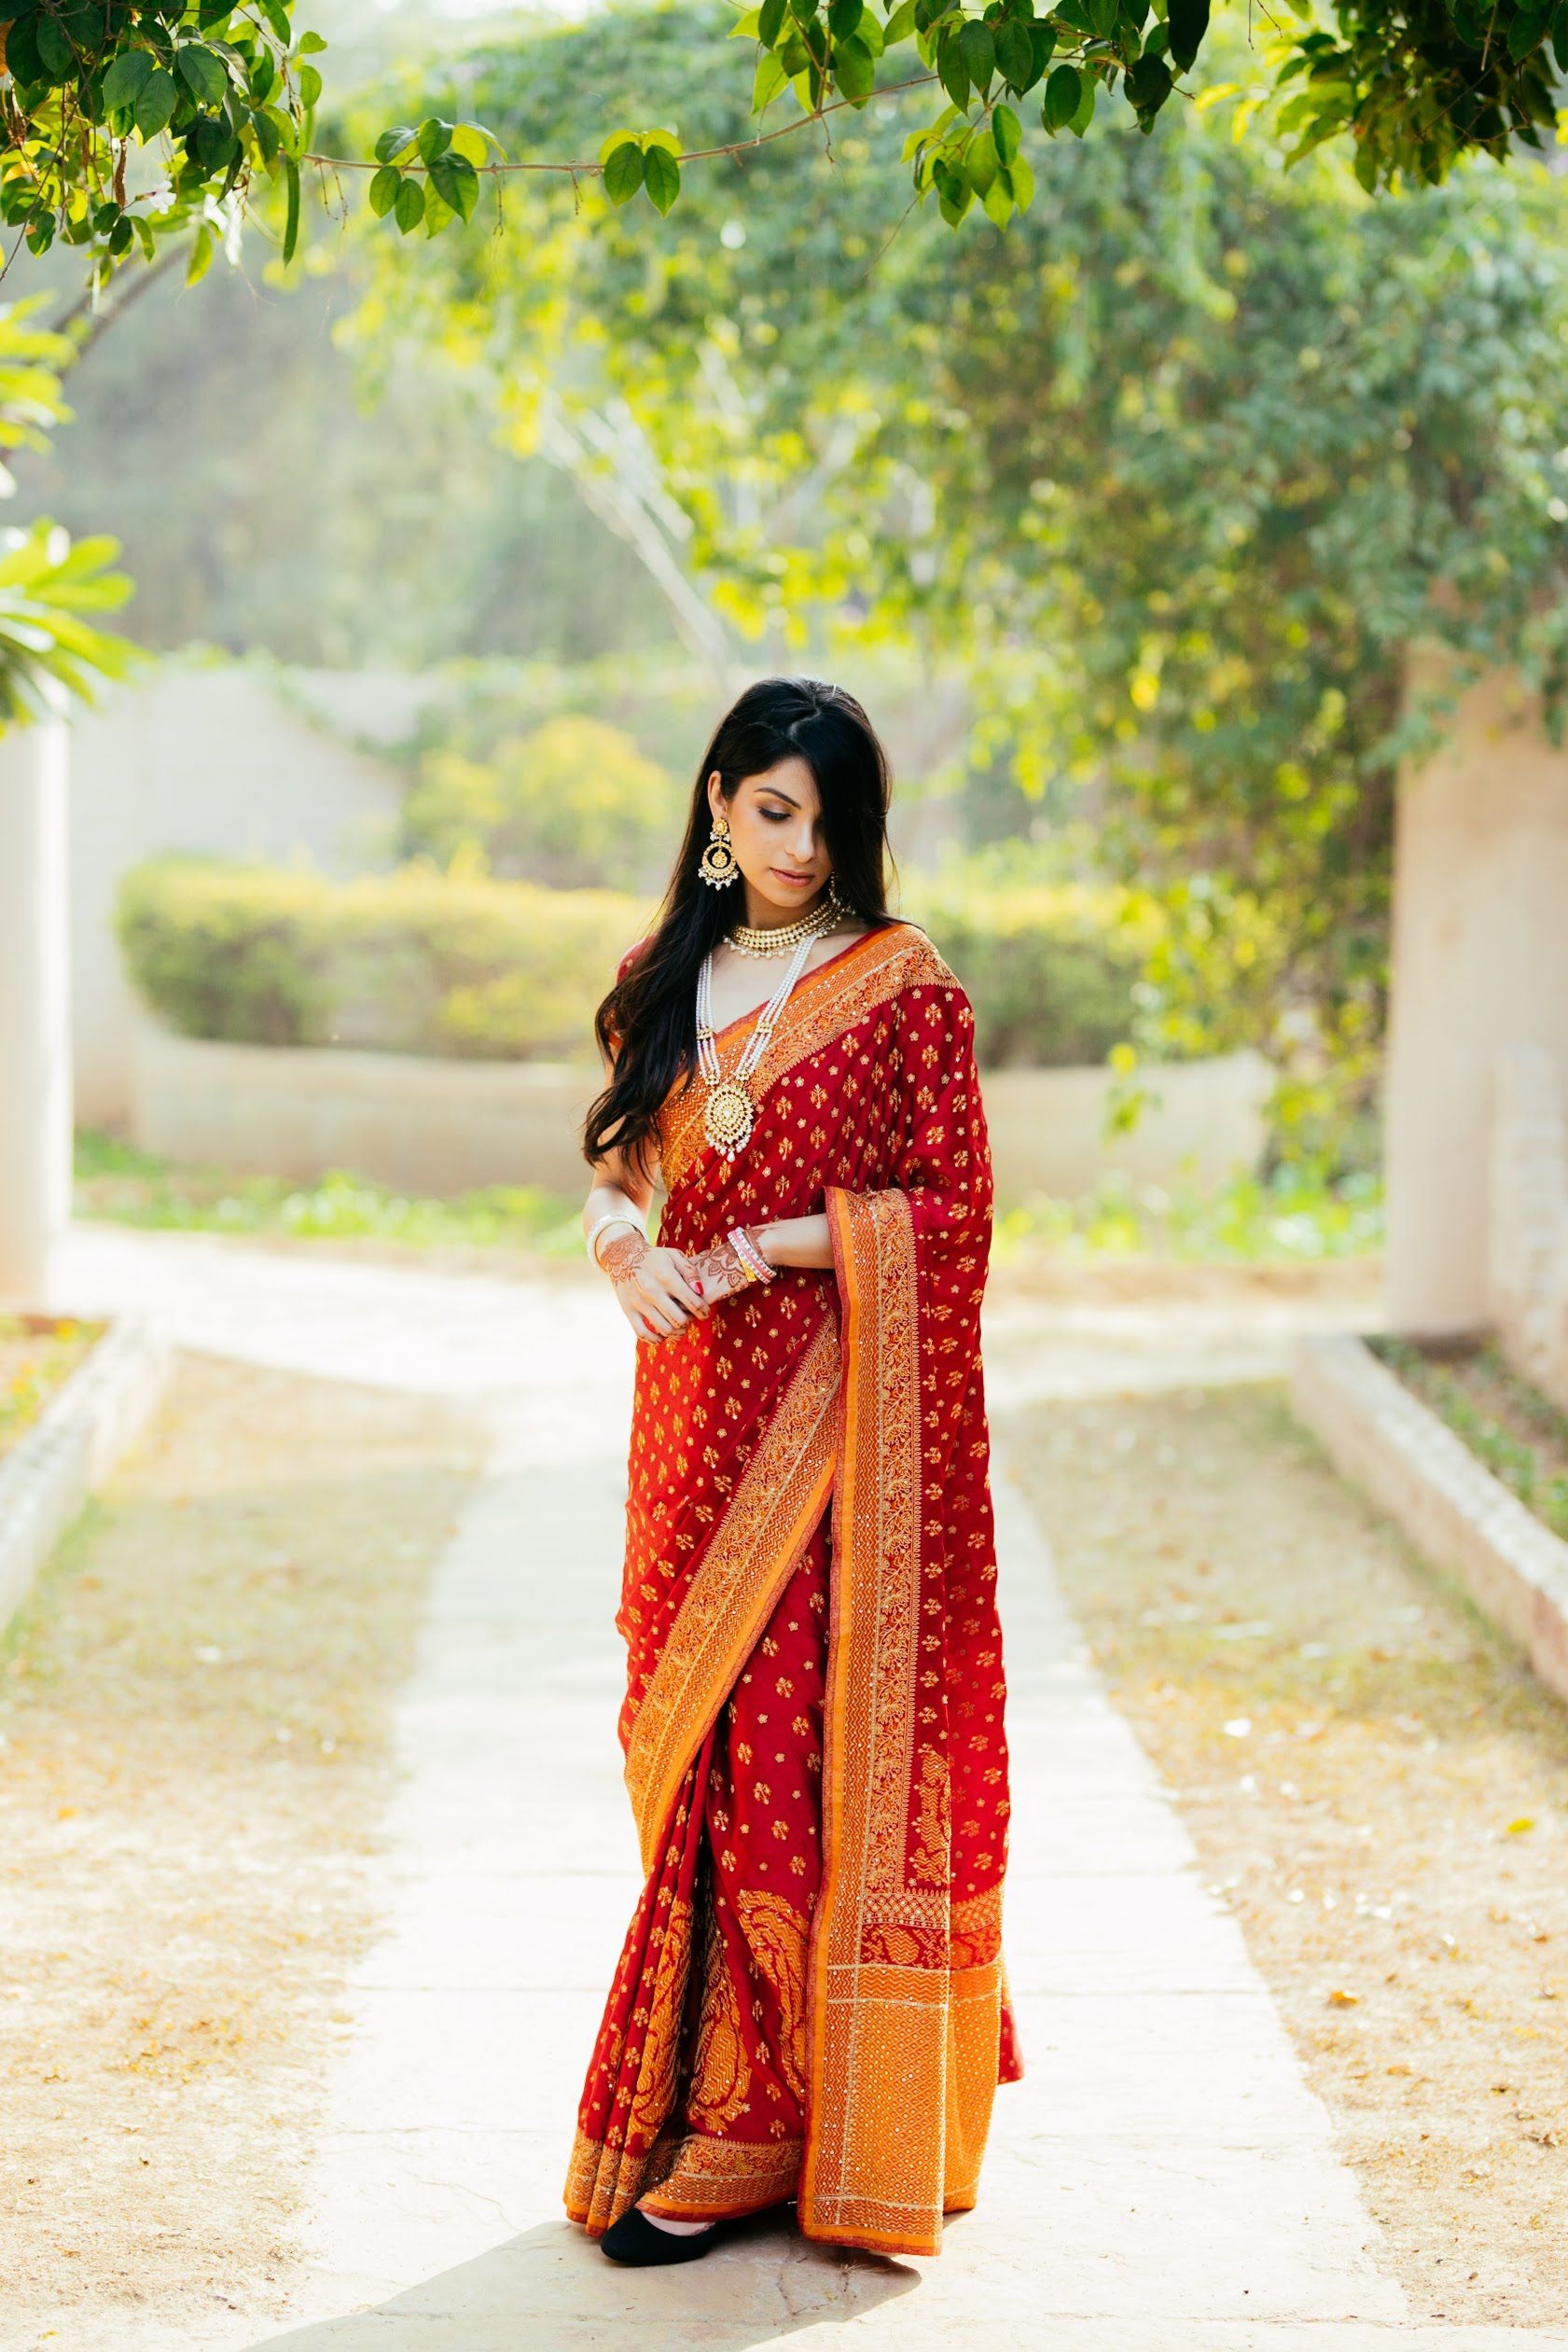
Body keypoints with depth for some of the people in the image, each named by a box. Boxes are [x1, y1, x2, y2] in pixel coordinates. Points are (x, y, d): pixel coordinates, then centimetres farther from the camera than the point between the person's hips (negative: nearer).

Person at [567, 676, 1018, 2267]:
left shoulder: (901, 984, -4)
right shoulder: (669, 978, 12)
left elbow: (950, 1200, -8)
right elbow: (617, 1163, 16)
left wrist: (748, 1255, -13)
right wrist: (622, 1238, -7)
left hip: (836, 1412, -5)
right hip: (699, 1398, 5)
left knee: (798, 1747, -6)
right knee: (694, 1735, 6)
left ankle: (736, 2136, 0)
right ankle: (732, 2107, 17)